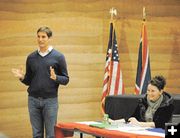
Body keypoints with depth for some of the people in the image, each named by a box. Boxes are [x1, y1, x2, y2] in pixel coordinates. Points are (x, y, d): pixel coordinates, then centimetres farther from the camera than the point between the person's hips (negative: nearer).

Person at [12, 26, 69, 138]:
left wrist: (55, 78, -19)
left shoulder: (58, 57, 0)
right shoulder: (31, 57, 9)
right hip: (33, 99, 3)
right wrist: (22, 77, -6)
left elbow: (66, 79, 0)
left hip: (50, 100, -3)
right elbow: (28, 81, 15)